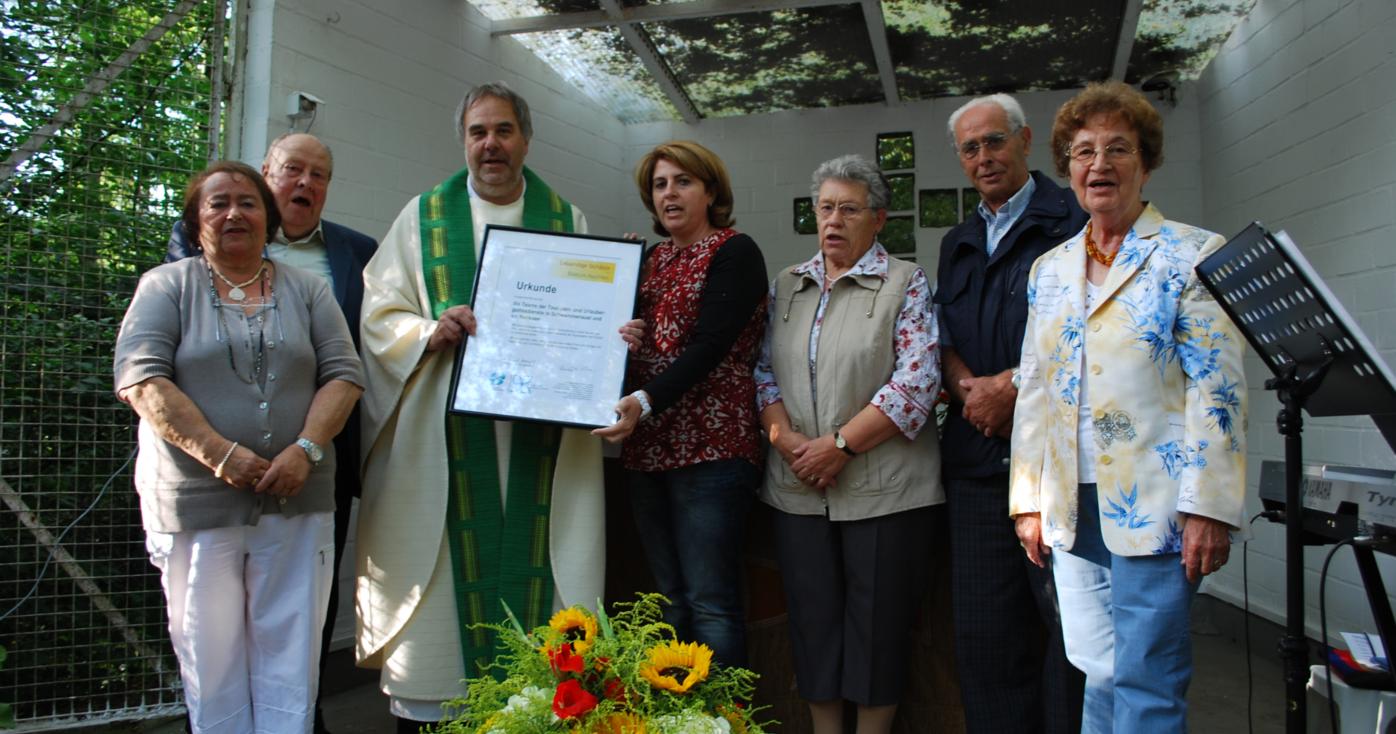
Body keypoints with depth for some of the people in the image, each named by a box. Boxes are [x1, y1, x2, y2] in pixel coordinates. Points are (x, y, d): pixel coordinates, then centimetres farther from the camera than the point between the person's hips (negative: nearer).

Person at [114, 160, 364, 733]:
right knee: (211, 660, 7)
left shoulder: (306, 290, 12)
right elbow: (140, 380, -6)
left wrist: (306, 449, -11)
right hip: (196, 503, -1)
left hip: (297, 503, 2)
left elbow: (343, 374, 5)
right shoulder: (166, 287, 6)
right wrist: (219, 454, -15)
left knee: (290, 657, 4)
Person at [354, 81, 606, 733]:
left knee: (532, 560, 0)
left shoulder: (567, 220, 13)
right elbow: (379, 313, 6)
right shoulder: (425, 215, 11)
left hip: (539, 431, 1)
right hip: (445, 432, -1)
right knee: (450, 565, 0)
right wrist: (429, 332, -13)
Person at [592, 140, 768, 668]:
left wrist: (646, 402, -28)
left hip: (710, 447, -7)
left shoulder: (734, 252, -4)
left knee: (710, 603, -6)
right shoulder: (654, 259, 18)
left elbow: (710, 344, -17)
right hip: (649, 448, 7)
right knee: (670, 600, 13)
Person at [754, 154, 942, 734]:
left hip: (883, 488, -4)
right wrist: (786, 439, -8)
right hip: (799, 488, 4)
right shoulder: (787, 285, 12)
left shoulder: (906, 284, -2)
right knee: (812, 619, 11)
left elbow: (917, 381, -11)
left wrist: (840, 444, -15)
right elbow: (764, 370, 10)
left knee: (879, 623, 5)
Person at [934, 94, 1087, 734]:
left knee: (1069, 621, -1)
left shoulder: (1072, 221, 0)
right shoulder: (957, 246, 20)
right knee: (983, 627, 8)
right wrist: (969, 388, -3)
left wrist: (1011, 384, -12)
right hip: (977, 457, 6)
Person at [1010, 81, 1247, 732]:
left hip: (1153, 507, -4)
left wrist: (1207, 508, -14)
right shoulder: (1049, 269, 14)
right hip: (1072, 507, 5)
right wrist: (1029, 501, 10)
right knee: (1098, 672, 11)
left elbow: (1218, 390, -7)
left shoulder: (1192, 255, -1)